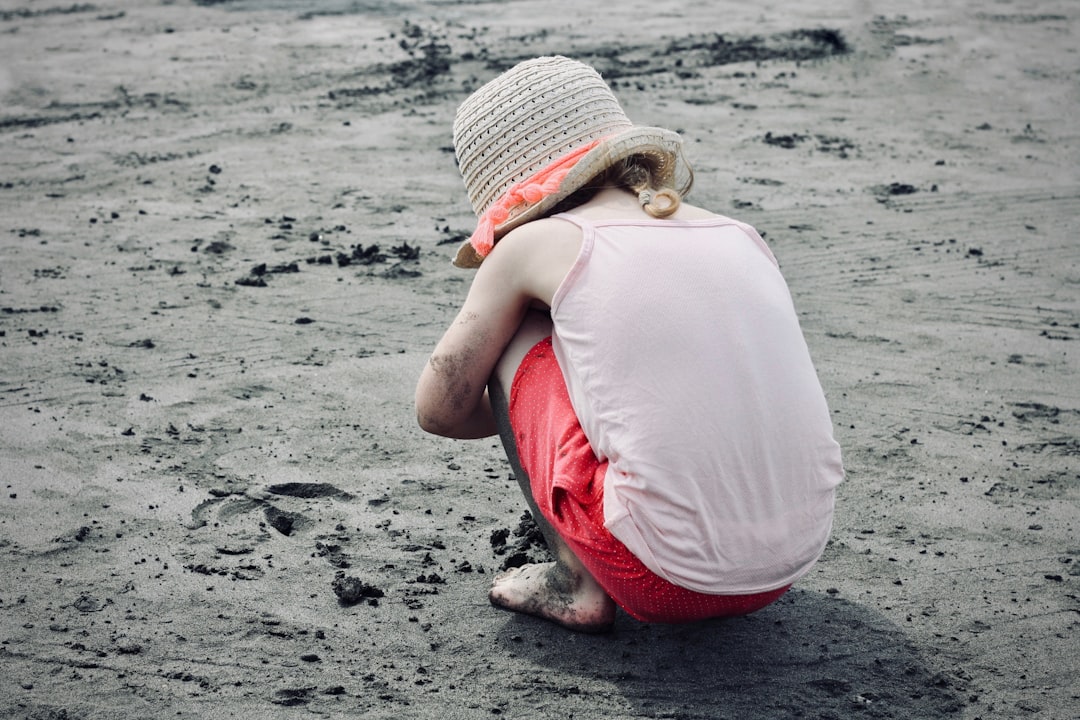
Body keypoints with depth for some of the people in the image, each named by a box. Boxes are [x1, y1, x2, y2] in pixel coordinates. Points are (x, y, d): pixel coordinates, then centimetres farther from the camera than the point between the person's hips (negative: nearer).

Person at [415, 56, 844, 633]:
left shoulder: (535, 244, 2)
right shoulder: (739, 235, 14)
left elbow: (438, 409, 10)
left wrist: (518, 415, 30)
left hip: (670, 582, -5)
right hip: (788, 570, 6)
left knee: (515, 338, 12)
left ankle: (577, 584, 11)